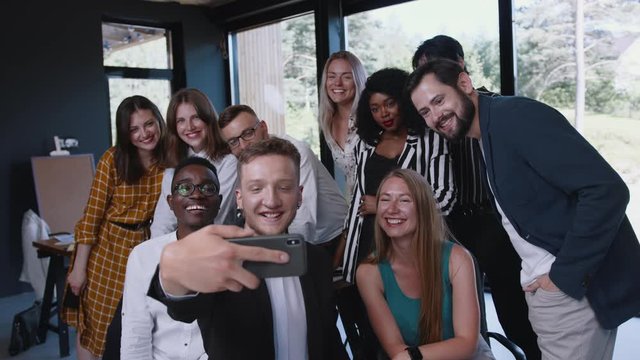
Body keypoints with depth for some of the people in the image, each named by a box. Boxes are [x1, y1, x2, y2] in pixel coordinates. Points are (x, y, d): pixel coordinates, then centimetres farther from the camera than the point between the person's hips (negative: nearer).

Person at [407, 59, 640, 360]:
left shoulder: (517, 115, -17)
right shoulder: (484, 138, 10)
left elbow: (607, 190, -24)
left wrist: (565, 275, -20)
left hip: (575, 288, -8)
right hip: (543, 289, 9)